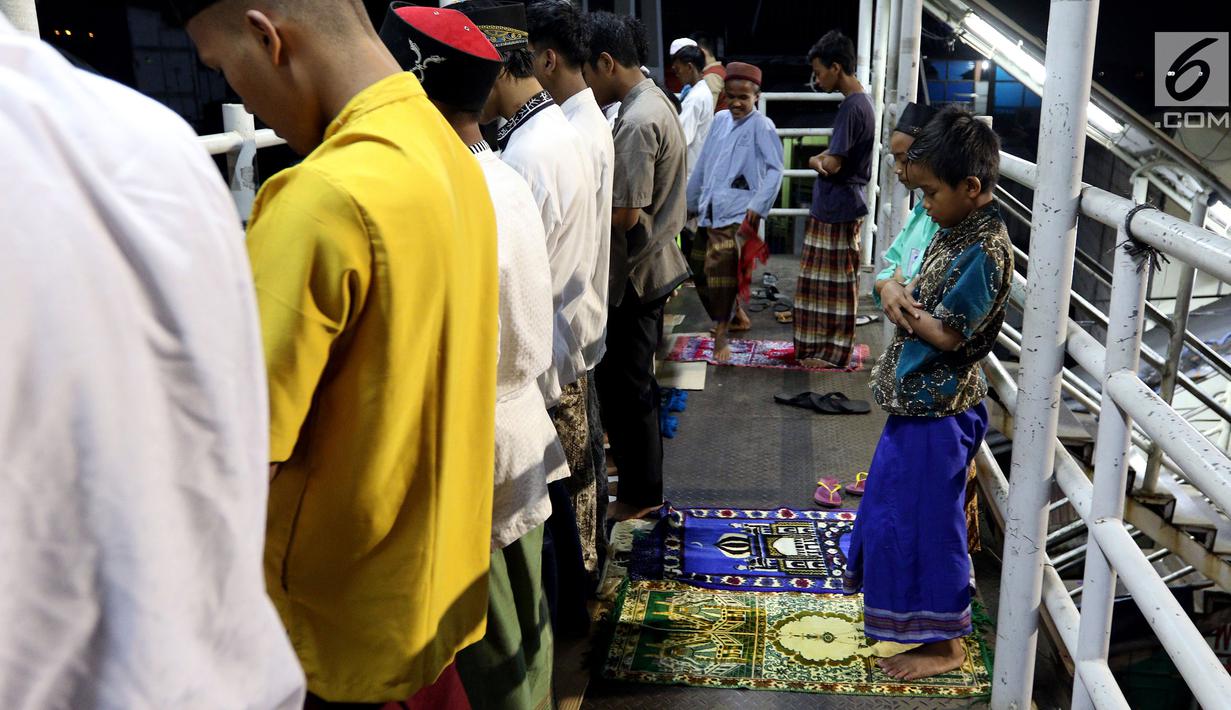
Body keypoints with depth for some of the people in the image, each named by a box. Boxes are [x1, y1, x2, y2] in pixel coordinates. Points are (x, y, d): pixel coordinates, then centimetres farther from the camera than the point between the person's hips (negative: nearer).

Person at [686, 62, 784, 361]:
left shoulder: (762, 125, -5)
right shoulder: (720, 119, 13)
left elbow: (775, 169, -10)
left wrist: (758, 206, -19)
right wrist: (691, 201, 22)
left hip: (739, 212, -7)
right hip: (711, 210, 7)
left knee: (722, 267, -16)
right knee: (700, 267, 12)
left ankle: (721, 335, -6)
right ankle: (736, 314, 33)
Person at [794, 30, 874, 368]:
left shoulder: (851, 107, -20)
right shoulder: (861, 101, 11)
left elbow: (832, 165, -22)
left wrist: (814, 160, -1)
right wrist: (822, 160, -2)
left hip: (837, 209, -10)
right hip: (838, 206, 10)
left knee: (835, 282, 0)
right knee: (830, 281, 16)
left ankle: (832, 352, 9)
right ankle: (825, 345, 25)